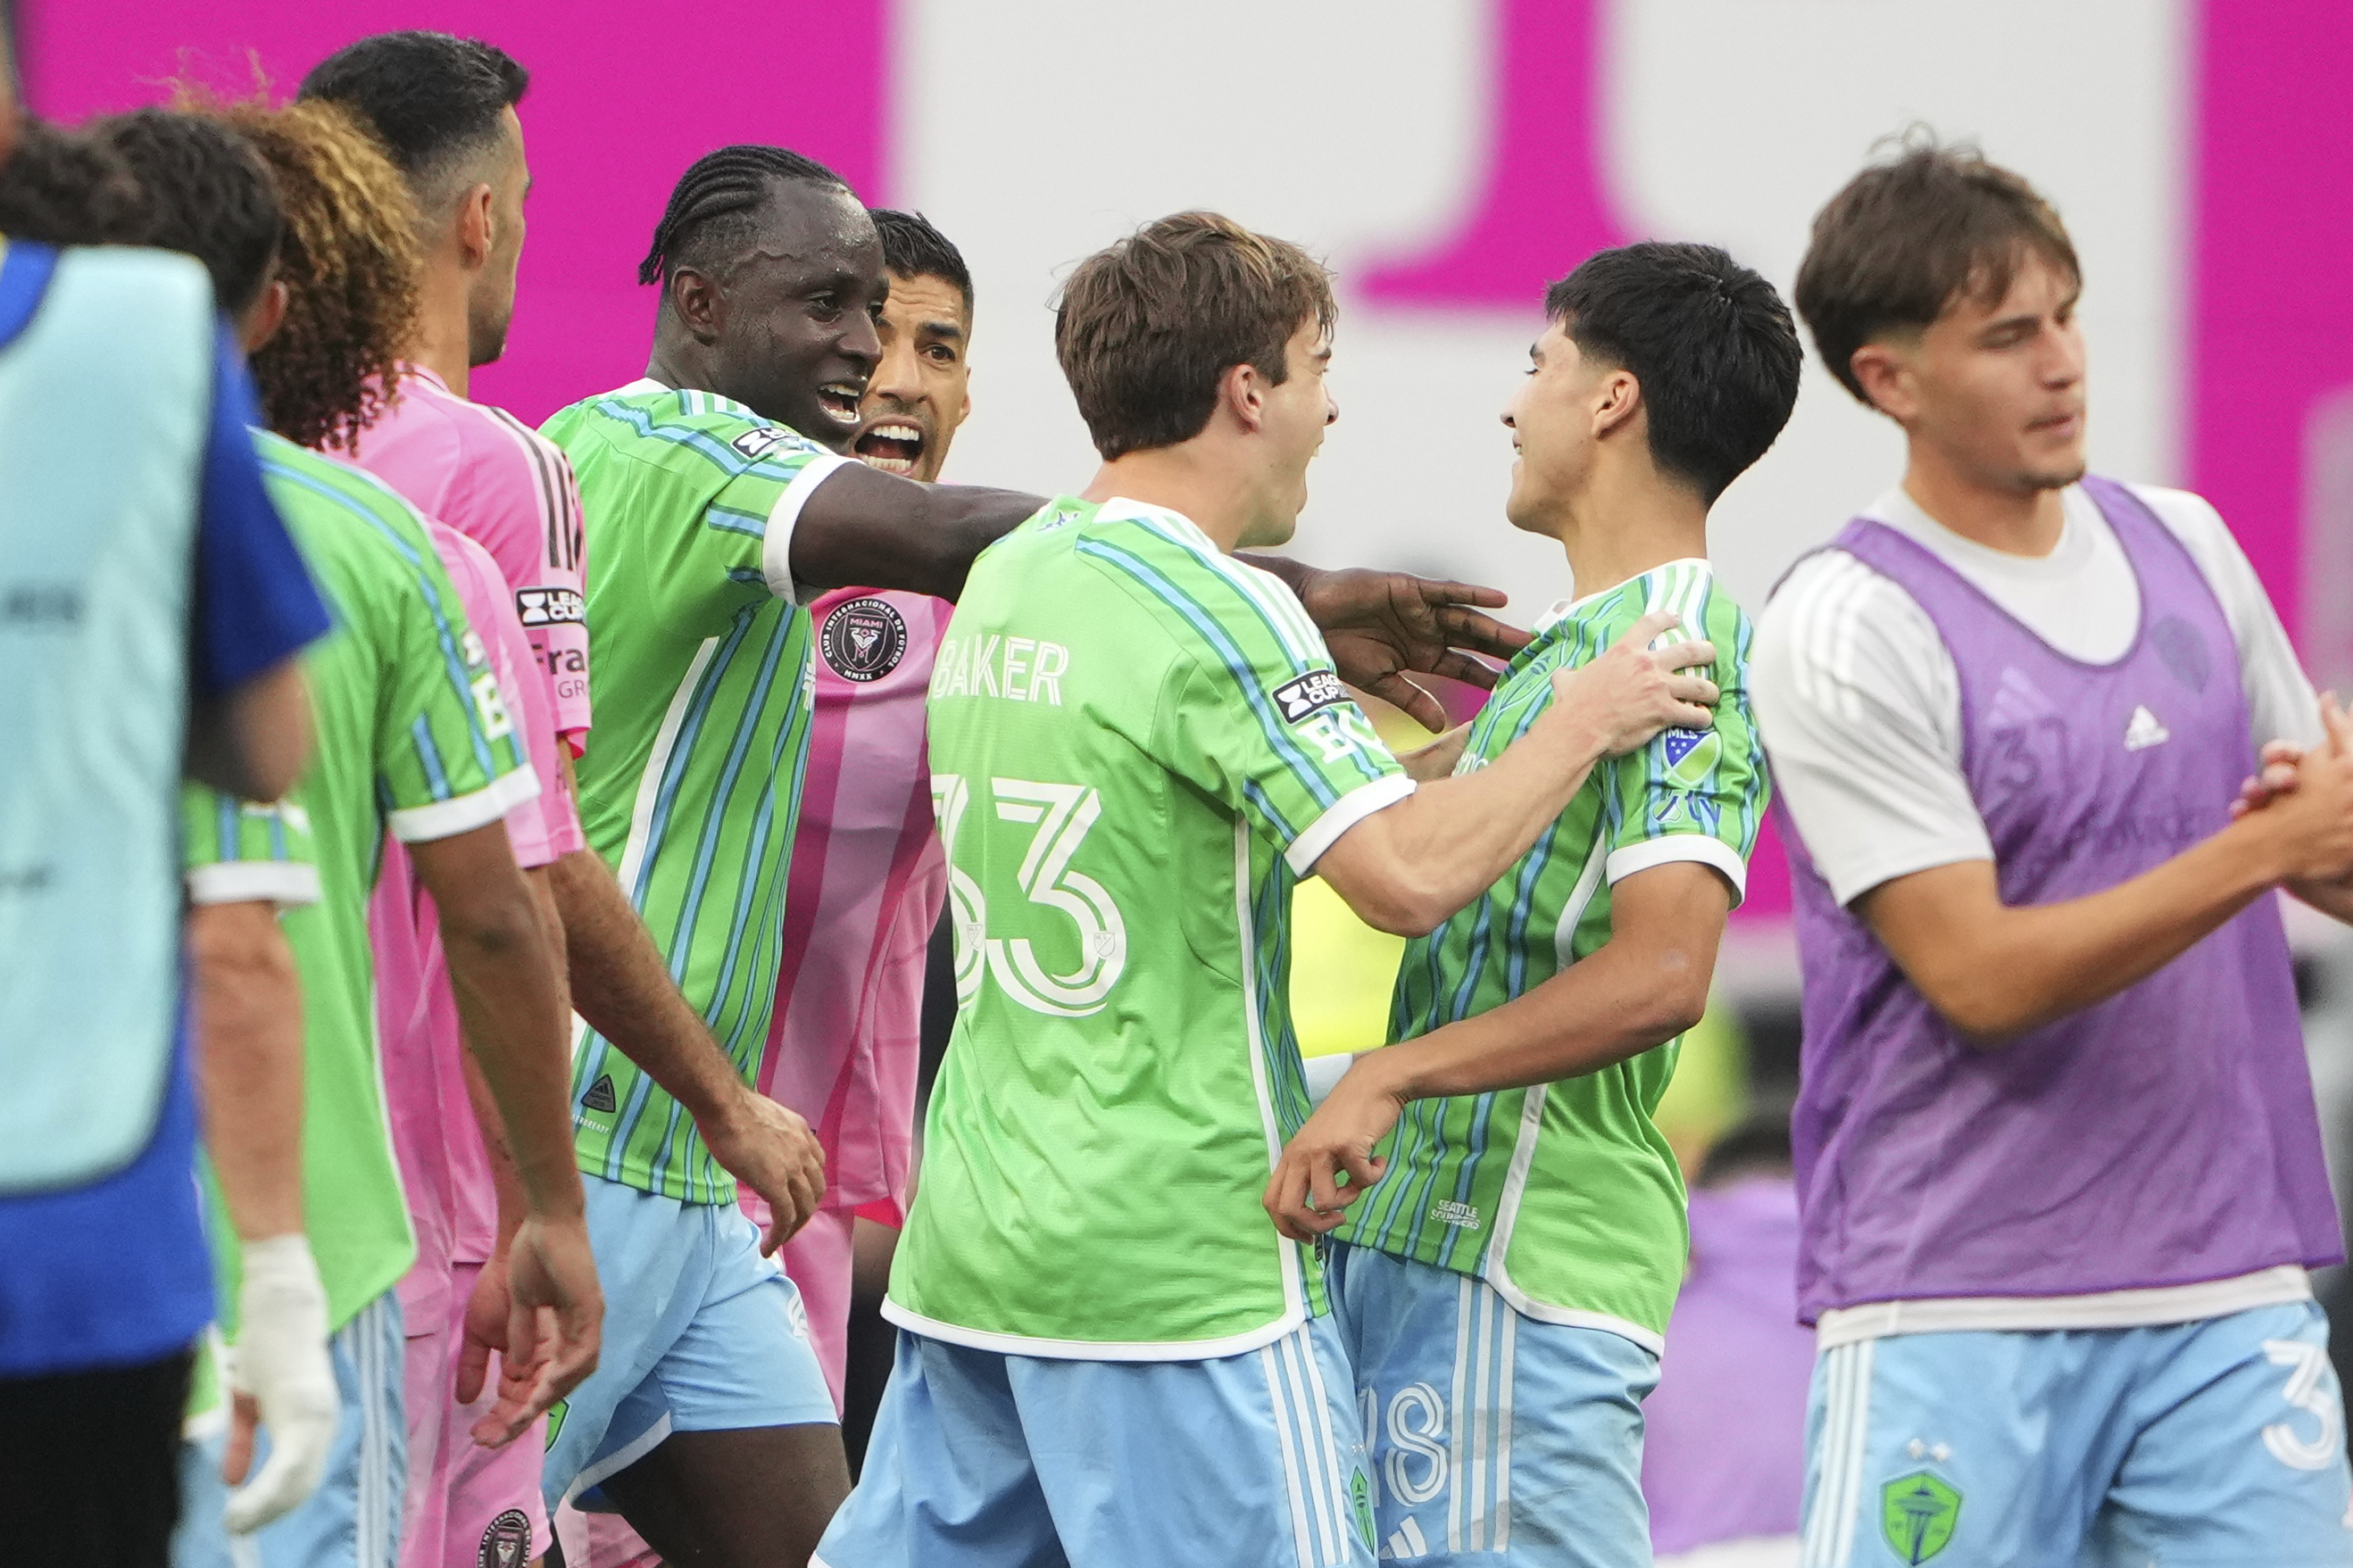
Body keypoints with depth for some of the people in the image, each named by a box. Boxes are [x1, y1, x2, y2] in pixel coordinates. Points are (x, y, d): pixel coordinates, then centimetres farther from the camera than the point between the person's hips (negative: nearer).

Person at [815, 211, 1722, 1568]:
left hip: (971, 1245, 8)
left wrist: (1473, 744, 17)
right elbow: (1412, 874, -21)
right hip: (1182, 1274, -8)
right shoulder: (1220, 612, -14)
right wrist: (1582, 720, -7)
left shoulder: (1005, 580, 13)